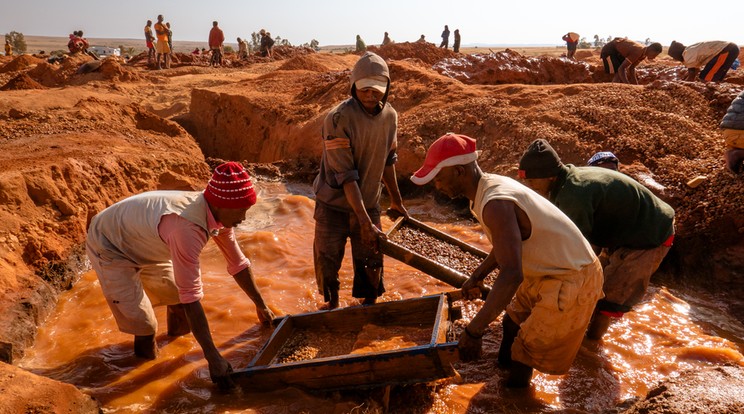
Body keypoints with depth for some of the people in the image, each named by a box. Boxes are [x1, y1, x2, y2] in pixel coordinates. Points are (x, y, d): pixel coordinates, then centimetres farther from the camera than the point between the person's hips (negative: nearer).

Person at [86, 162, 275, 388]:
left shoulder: (219, 214, -16)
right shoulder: (187, 227, -42)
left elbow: (238, 263, 0)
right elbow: (191, 297, -39)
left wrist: (261, 306, 9)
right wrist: (213, 357, -35)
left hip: (140, 241, 8)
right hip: (109, 247, -7)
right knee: (144, 327, -11)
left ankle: (176, 332, 39)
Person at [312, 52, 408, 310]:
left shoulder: (390, 116, -5)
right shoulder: (338, 119, -24)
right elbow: (345, 175, -26)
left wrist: (396, 201, 17)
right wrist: (365, 222, -29)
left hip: (369, 203, 4)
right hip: (334, 204, -4)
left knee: (371, 264, 9)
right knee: (327, 261, 10)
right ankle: (332, 306, 35)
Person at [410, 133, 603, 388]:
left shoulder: (495, 203, -31)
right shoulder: (493, 184, 0)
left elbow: (512, 274, -40)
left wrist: (474, 331, -37)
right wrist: (478, 275, 14)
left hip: (570, 281, -10)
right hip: (551, 269, 10)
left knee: (524, 353, 1)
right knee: (512, 323, 24)